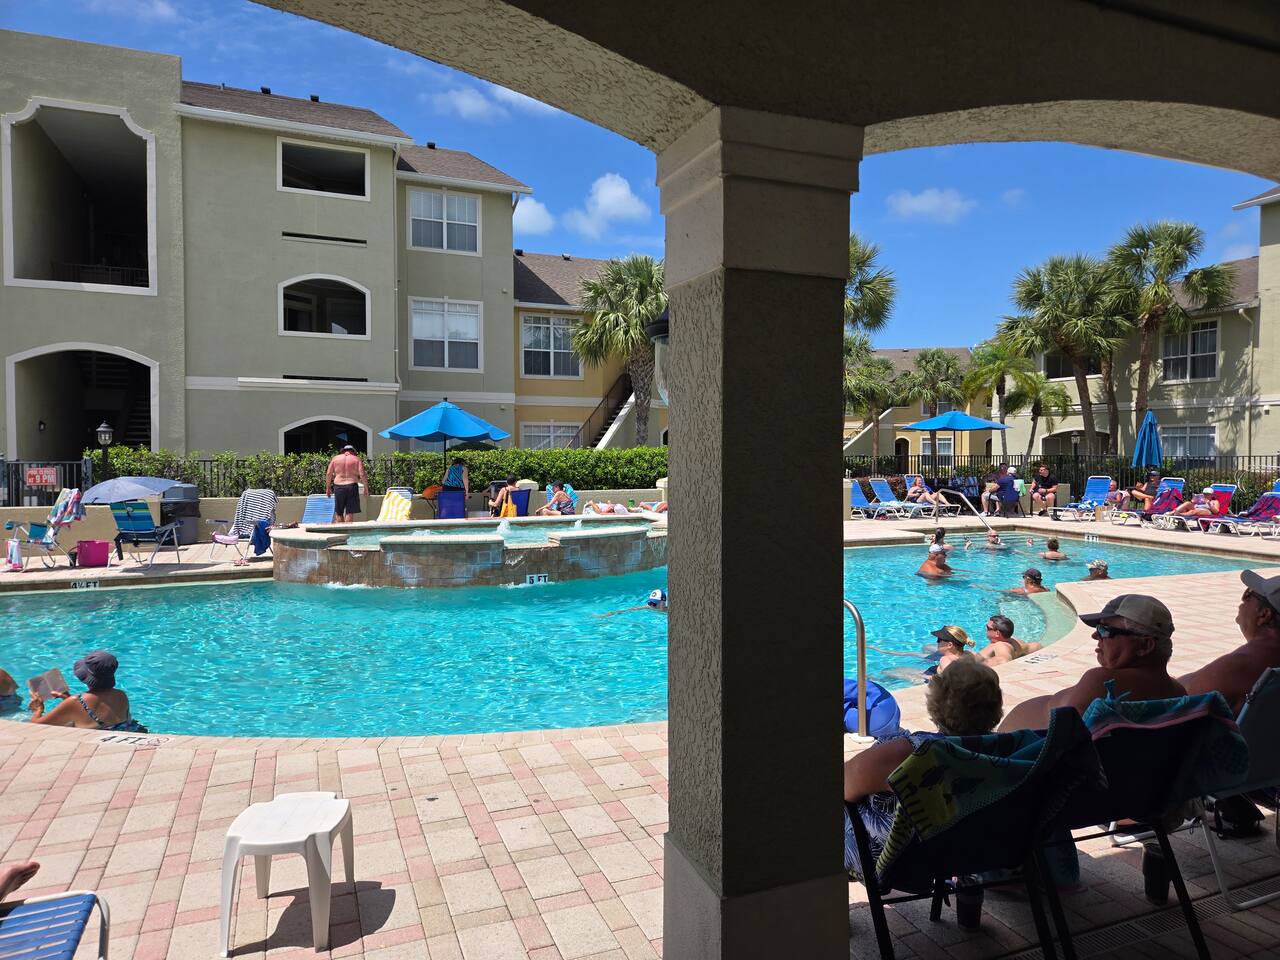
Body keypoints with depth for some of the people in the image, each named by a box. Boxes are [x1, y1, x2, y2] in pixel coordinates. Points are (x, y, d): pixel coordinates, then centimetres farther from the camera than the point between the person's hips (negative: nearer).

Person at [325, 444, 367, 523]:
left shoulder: (335, 458, 10)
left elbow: (328, 474, 6)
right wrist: (366, 488, 4)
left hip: (338, 487, 1)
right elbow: (362, 475, -5)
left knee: (339, 513, 8)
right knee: (349, 513, -1)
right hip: (352, 487, -1)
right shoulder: (357, 459, 5)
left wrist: (328, 487, 14)